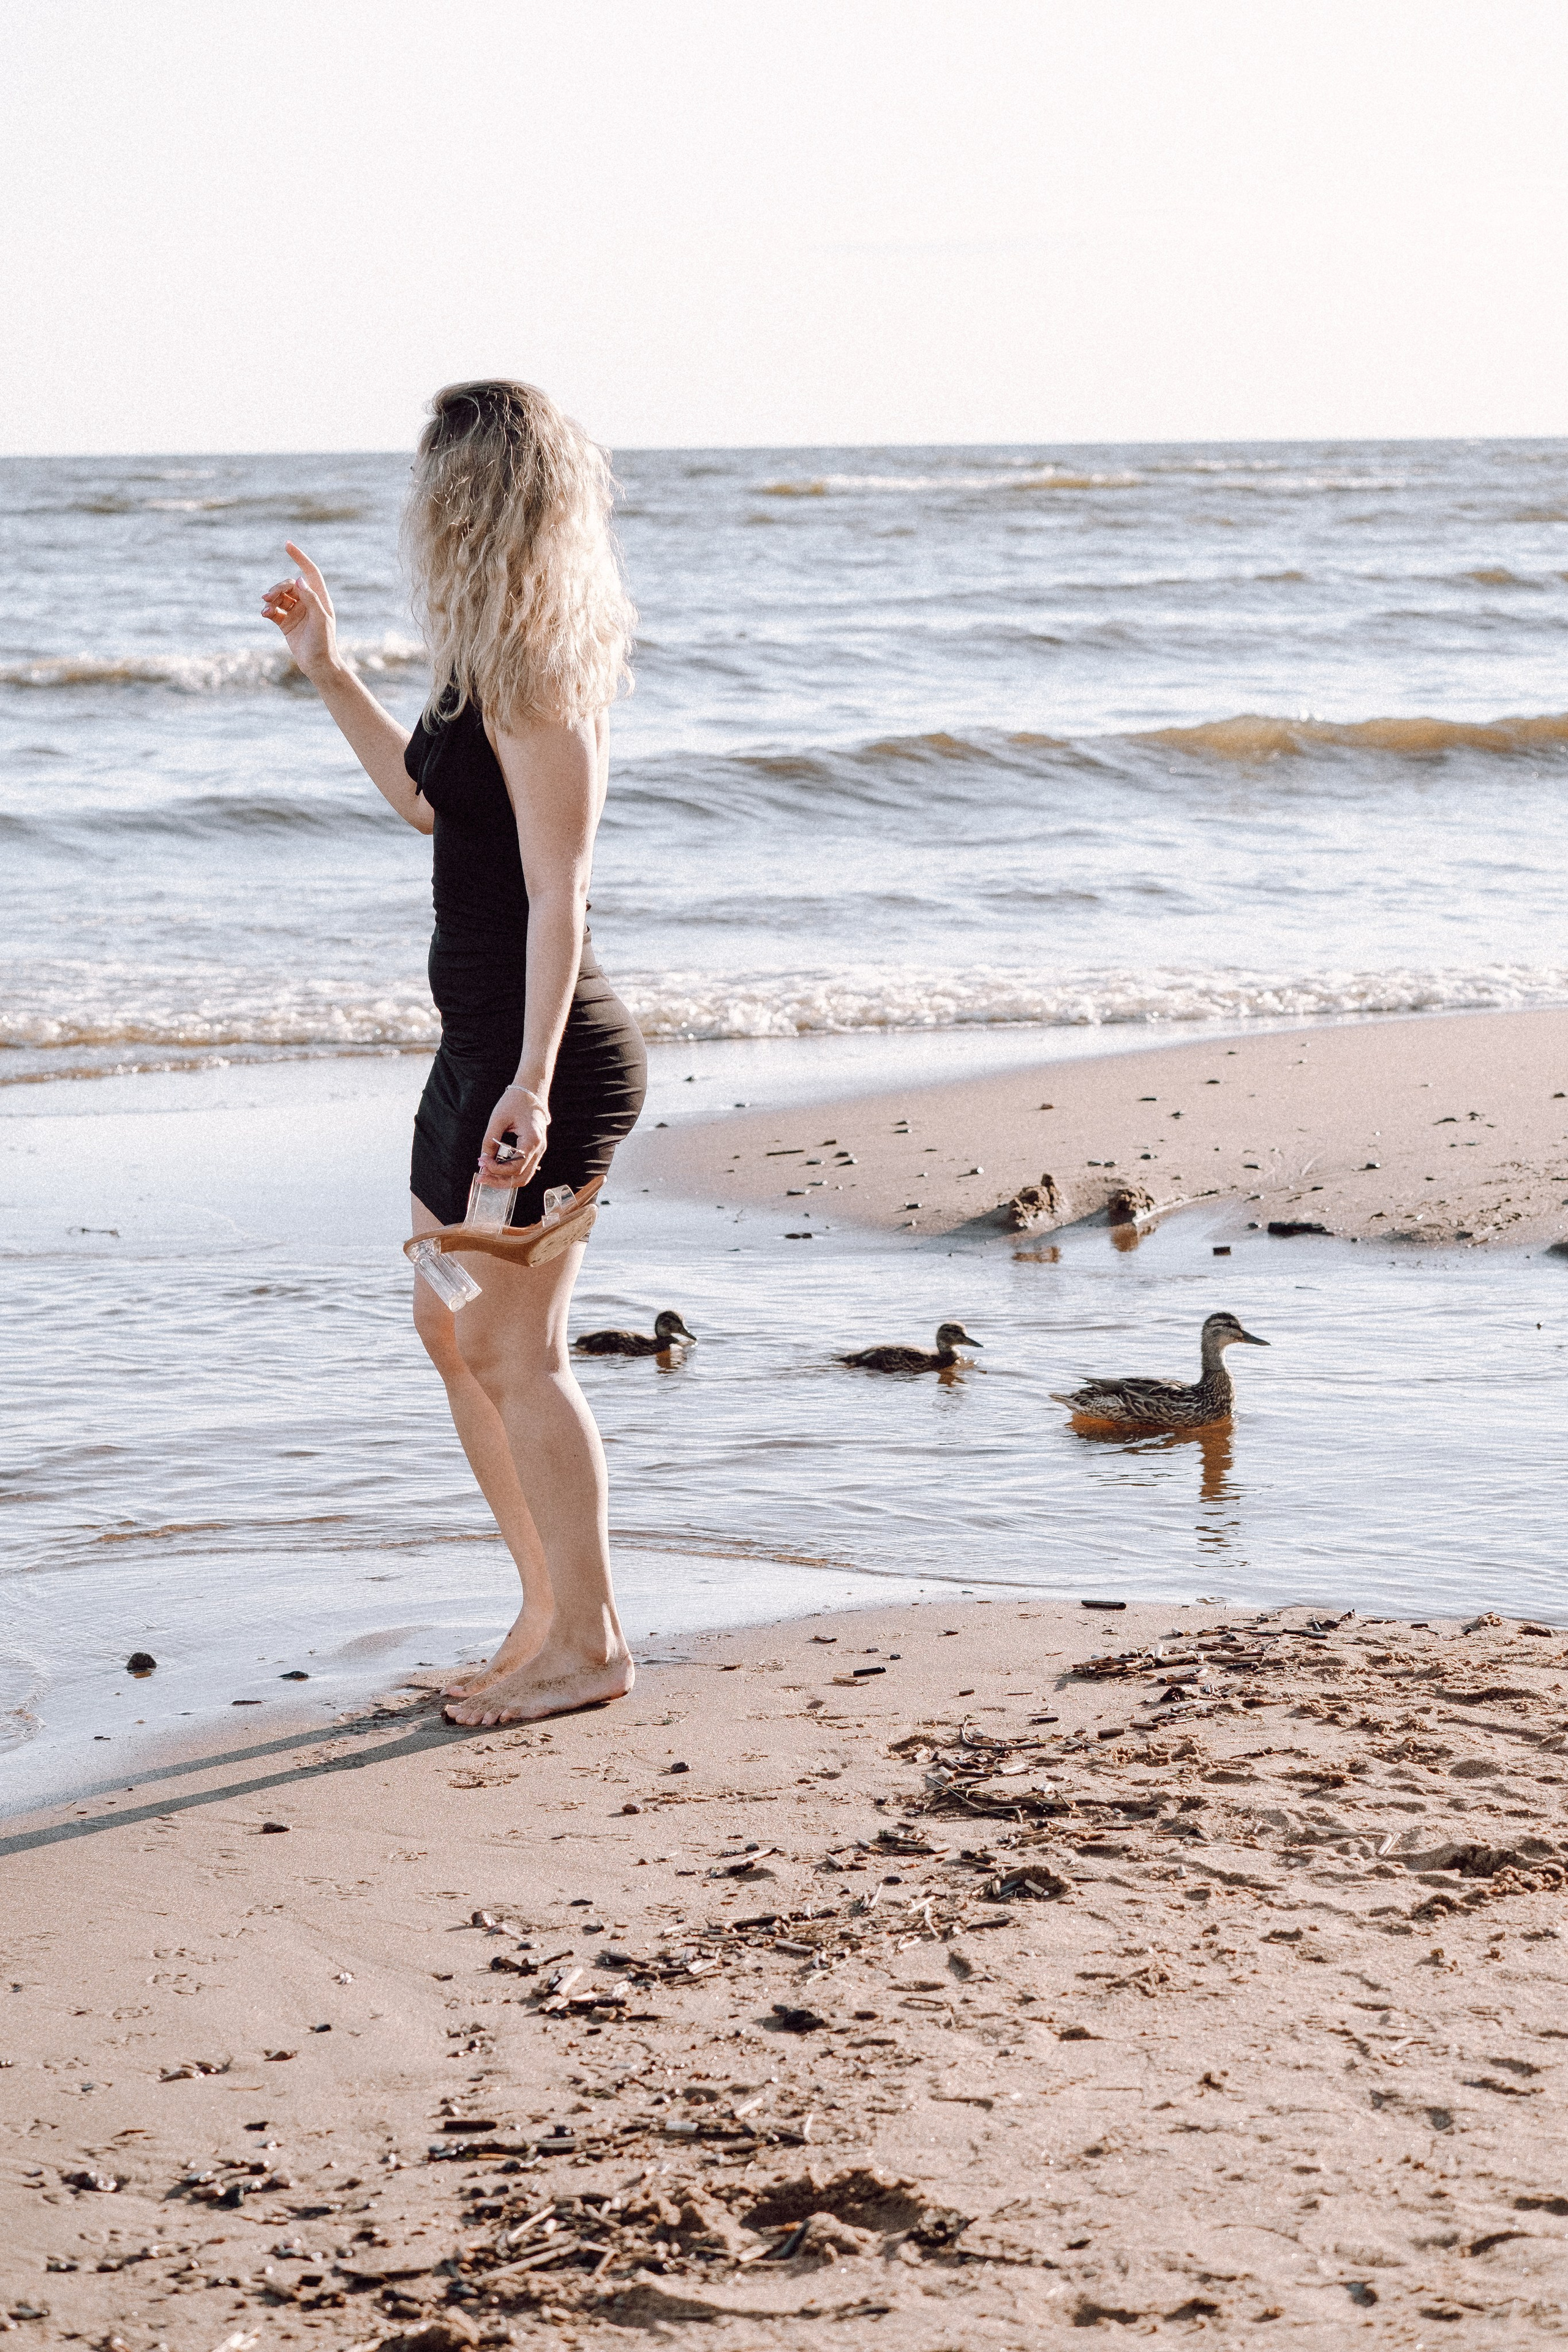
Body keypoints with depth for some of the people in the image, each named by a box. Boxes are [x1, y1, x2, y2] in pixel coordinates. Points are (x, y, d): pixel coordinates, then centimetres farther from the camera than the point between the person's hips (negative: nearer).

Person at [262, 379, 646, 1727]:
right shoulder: (496, 667, 11)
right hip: (485, 1046, 10)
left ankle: (588, 1645, 9)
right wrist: (329, 674, 29)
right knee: (452, 1331, 16)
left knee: (514, 1352, -3)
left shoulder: (534, 681, -17)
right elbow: (429, 801, 28)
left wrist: (531, 1083, -26)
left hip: (544, 1056, -10)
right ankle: (555, 1613, 24)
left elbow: (557, 896, -22)